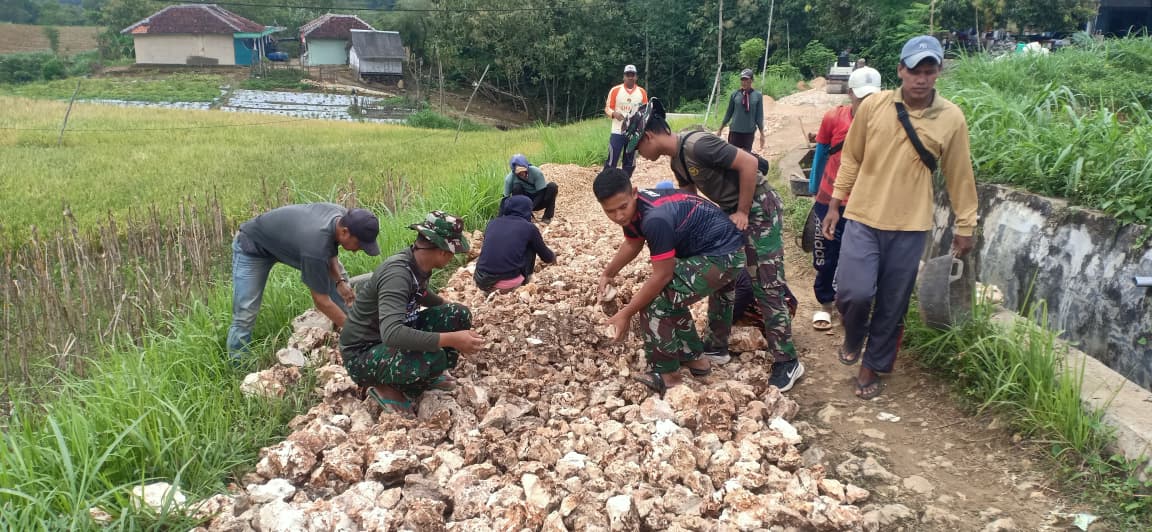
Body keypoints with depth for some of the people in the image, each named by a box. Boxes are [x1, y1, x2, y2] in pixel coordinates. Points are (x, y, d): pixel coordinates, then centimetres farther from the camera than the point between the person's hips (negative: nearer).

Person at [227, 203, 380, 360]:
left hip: (289, 238, 8)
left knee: (341, 277, 5)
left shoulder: (344, 217, -21)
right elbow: (321, 301, -32)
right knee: (245, 314, -18)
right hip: (252, 245, -8)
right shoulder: (315, 246, -44)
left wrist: (339, 280, -13)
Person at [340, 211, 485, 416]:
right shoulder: (397, 273, -31)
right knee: (434, 358, -34)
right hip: (362, 355, -8)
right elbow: (391, 333, -44)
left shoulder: (419, 264, -5)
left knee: (459, 315, -4)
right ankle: (387, 387, -5)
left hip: (394, 342, 8)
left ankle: (428, 376, 11)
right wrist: (451, 339, -45)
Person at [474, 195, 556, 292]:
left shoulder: (493, 223, 14)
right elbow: (545, 255, 19)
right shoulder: (529, 227, 4)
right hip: (507, 282, -3)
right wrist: (552, 258, 45)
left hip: (481, 280, 3)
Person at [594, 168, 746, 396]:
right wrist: (608, 274, 13)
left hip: (722, 256, -10)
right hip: (708, 249, 10)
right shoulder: (633, 207, -4)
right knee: (669, 295, 23)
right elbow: (633, 243, 18)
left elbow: (662, 275, -26)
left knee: (656, 301, -13)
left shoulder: (655, 219, -33)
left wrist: (626, 314, -20)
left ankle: (666, 374, 1)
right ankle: (693, 358, 33)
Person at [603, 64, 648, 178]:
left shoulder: (642, 92, 5)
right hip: (618, 132, -3)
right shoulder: (615, 90, -2)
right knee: (612, 161, -7)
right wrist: (614, 114, -21)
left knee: (630, 163, 10)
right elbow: (607, 108, 0)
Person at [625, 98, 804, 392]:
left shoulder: (696, 145, -24)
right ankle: (718, 346, 26)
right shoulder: (677, 161, 6)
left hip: (759, 208, -10)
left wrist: (742, 213, -19)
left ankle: (788, 362, 5)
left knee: (767, 288, -6)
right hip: (730, 211, 10)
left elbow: (749, 163, -25)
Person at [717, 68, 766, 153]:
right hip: (735, 131, 0)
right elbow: (728, 113, 7)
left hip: (749, 132, 0)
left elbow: (759, 116, 2)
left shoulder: (757, 95, -3)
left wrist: (762, 134, 3)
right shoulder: (735, 94, -2)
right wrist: (720, 130, 10)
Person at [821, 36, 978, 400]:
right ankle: (853, 339, 23)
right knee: (854, 292, -11)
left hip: (910, 227, 1)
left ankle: (873, 365, 27)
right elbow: (851, 158, 5)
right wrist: (835, 204, 5)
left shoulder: (952, 118, -4)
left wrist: (964, 225, 8)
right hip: (863, 218, 0)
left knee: (892, 305, 7)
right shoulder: (873, 105, -4)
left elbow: (959, 175, 4)